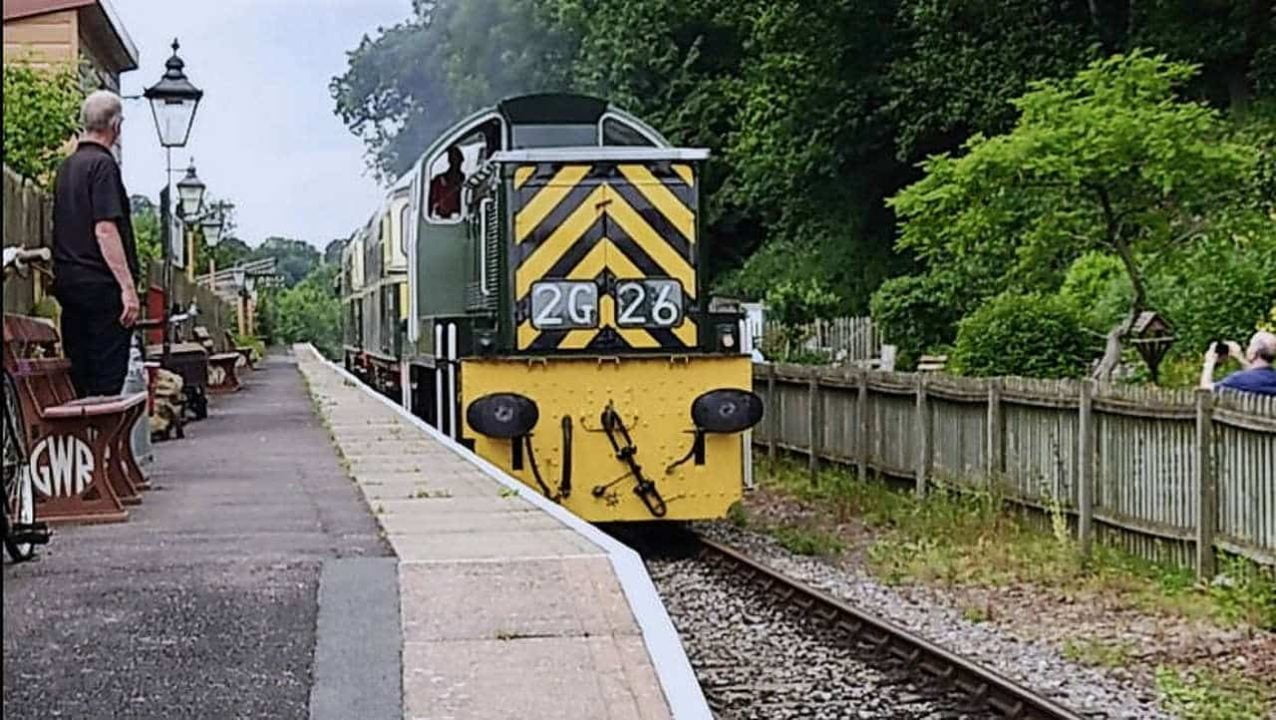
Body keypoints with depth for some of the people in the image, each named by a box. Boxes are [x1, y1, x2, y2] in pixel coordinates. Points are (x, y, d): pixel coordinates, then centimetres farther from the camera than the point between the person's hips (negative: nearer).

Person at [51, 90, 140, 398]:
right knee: (107, 379, -7)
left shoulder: (66, 166, 16)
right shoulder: (103, 164, -10)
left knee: (76, 377, 9)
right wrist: (128, 287, -19)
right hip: (101, 285, -8)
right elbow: (105, 229, -18)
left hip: (68, 281, 8)